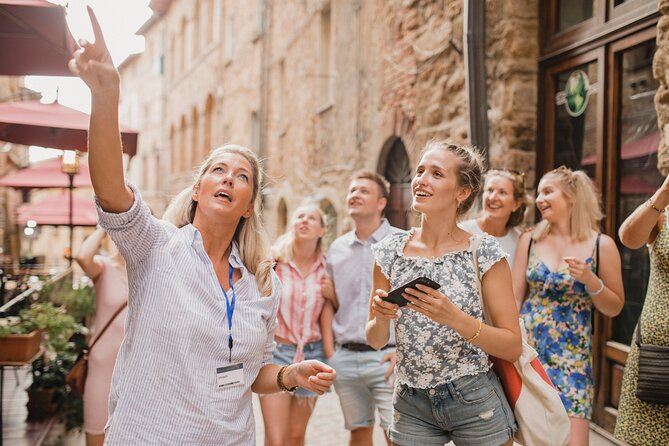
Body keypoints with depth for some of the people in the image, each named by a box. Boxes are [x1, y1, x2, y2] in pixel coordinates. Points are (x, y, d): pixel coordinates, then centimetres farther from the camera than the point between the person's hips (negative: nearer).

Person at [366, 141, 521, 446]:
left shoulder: (485, 253, -11)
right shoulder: (389, 252, -3)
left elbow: (512, 347, -10)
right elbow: (376, 341, 4)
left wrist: (454, 317, -25)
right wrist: (381, 316, -17)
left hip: (476, 402, -2)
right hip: (411, 404, 3)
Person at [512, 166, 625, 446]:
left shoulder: (601, 245, -3)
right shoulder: (529, 240, 3)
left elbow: (615, 308, 3)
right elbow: (515, 298, 5)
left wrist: (590, 280, -14)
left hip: (571, 357, -2)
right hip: (527, 350, 2)